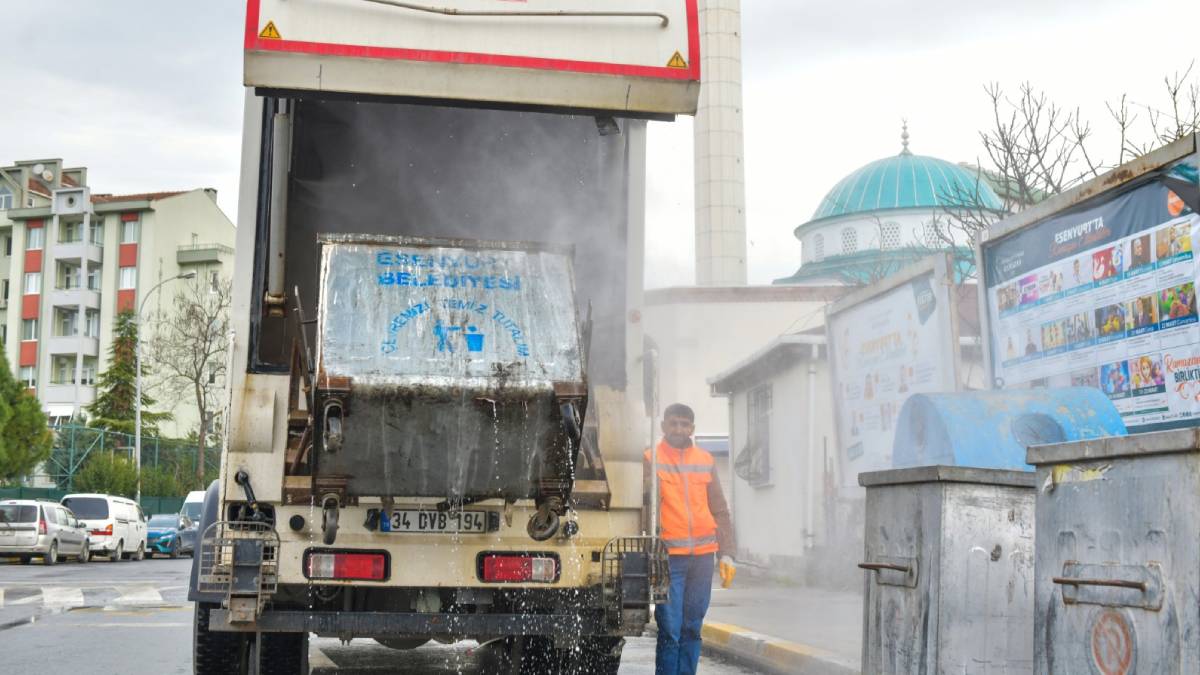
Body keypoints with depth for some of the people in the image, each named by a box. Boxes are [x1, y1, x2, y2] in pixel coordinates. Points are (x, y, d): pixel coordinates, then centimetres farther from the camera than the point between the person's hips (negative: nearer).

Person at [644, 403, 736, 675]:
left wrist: (726, 553, 8)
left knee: (692, 630, 9)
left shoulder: (705, 461, 13)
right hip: (669, 557, -4)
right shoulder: (650, 459, 1)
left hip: (702, 556, 4)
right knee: (670, 632, -7)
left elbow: (719, 511, 14)